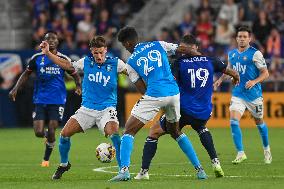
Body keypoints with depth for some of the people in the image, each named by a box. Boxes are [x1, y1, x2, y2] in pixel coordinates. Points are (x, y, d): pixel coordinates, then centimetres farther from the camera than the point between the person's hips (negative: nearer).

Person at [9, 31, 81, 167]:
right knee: (38, 133, -8)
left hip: (57, 101, -1)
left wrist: (78, 87, -12)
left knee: (51, 132, -7)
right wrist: (16, 89, 2)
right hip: (40, 100, 1)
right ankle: (48, 135, 30)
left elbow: (75, 76, 9)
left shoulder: (63, 59, 0)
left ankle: (46, 159, 16)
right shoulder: (37, 58, 3)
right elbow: (26, 74, 14)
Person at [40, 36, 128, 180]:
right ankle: (64, 164, 21)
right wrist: (47, 53, 8)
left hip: (107, 108, -3)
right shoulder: (86, 62, 2)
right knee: (64, 134, -6)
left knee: (113, 133, -30)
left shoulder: (115, 63, -4)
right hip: (87, 108, 3)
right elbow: (66, 65, 13)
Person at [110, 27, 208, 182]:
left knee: (129, 130, 5)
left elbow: (142, 89, 10)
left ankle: (124, 170, -13)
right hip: (174, 93, 4)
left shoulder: (131, 62, 8)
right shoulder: (158, 45, 14)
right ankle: (199, 169, 21)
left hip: (154, 96, -4)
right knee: (175, 131, 26)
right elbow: (185, 50, 12)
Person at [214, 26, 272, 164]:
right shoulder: (231, 54, 7)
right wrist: (220, 79, 12)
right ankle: (241, 154, -10)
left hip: (254, 95, -4)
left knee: (259, 122, 11)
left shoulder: (255, 54, -9)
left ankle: (267, 150, 35)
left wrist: (254, 81, -24)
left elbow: (265, 73, -8)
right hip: (237, 94, 4)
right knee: (233, 121, -15)